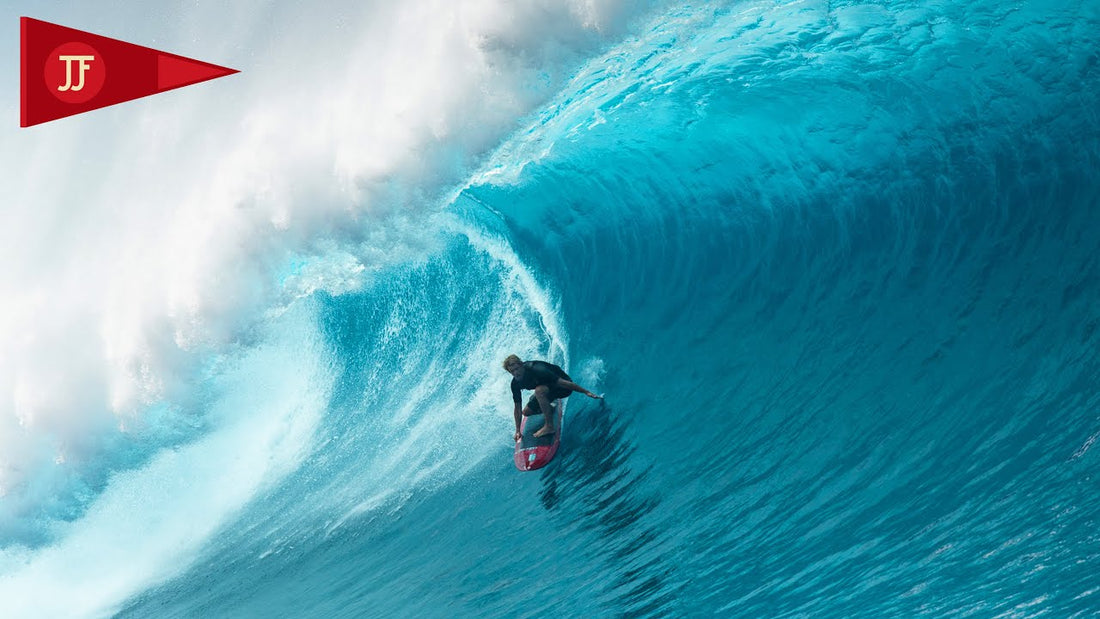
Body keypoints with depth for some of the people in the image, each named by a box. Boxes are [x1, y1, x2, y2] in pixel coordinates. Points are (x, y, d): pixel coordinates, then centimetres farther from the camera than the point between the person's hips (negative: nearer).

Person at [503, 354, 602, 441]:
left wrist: (587, 392, -26)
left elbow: (562, 382, -31)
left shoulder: (536, 370, -34)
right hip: (547, 388, 8)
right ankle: (550, 406, 26)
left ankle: (550, 426, -27)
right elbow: (517, 408, -3)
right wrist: (518, 431, -4)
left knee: (539, 390, -35)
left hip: (563, 388, -8)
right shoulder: (515, 383, -12)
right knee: (526, 412, 1)